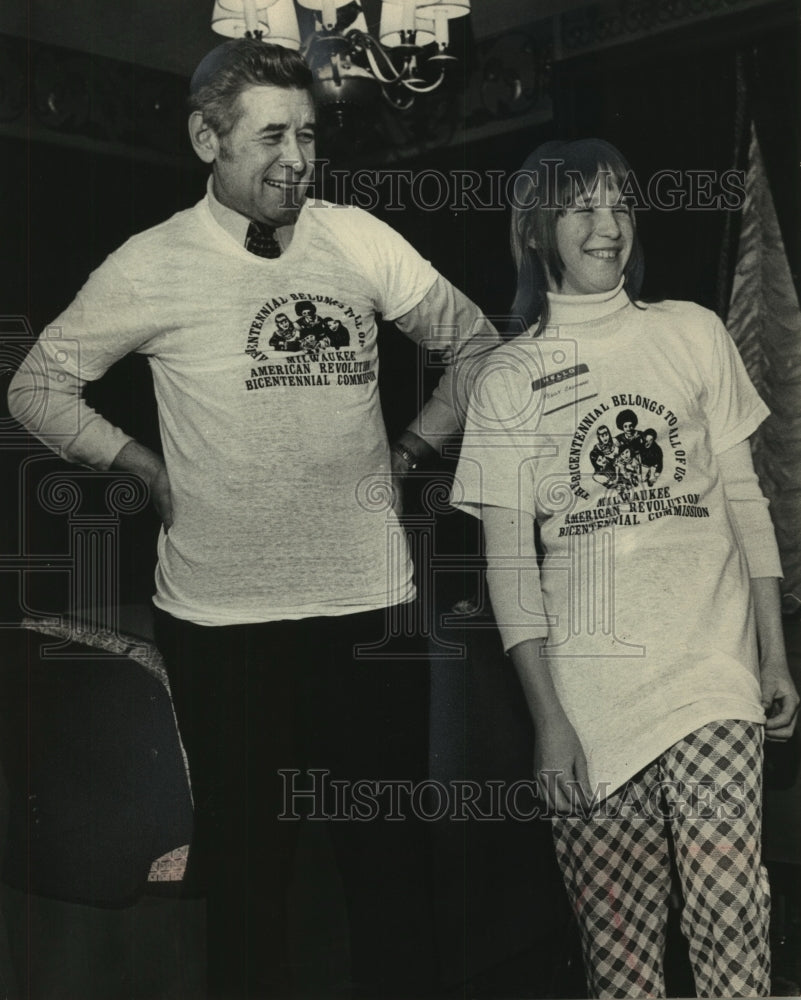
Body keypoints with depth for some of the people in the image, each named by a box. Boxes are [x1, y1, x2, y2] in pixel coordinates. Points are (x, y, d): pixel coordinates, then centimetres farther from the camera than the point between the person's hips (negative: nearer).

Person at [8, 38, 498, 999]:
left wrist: (408, 449, 7)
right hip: (220, 618, -1)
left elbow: (474, 344, 14)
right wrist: (145, 463, 2)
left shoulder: (358, 241, 3)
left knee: (389, 851, 13)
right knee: (246, 857, 14)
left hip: (371, 601, 2)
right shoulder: (151, 265, -2)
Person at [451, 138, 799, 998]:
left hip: (711, 668, 1)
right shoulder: (509, 377, 5)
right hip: (587, 682, 0)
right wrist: (548, 717, -5)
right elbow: (508, 558, 1)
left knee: (728, 912, -11)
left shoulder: (692, 334, 10)